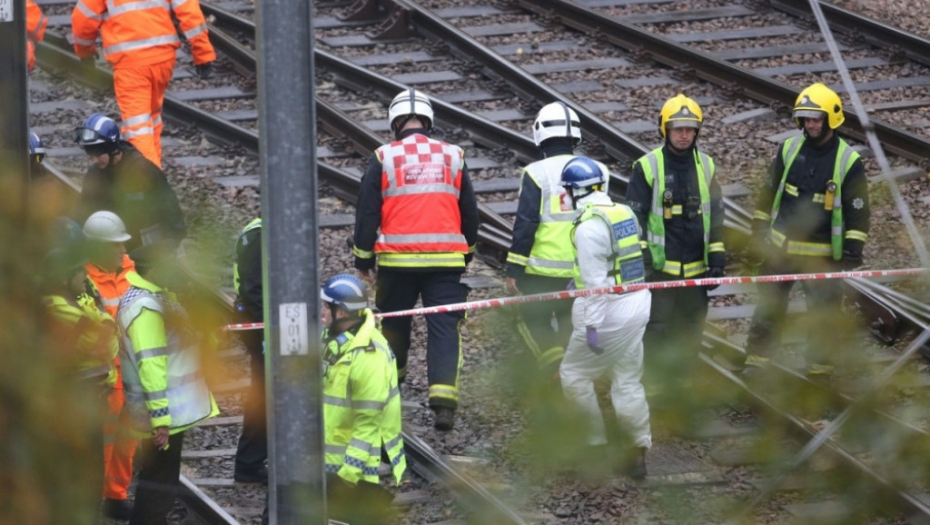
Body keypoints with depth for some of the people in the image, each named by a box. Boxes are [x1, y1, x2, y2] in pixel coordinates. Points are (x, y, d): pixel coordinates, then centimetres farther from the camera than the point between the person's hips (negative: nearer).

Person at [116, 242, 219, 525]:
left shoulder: (155, 295, 10)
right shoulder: (145, 306, -24)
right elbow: (150, 365, -27)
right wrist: (160, 419, -28)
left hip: (170, 410, 10)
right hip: (163, 415, -10)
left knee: (158, 485, 19)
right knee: (159, 488, -3)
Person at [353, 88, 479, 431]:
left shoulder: (383, 159, -1)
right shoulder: (452, 157, 7)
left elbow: (367, 213, -1)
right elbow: (470, 212, 14)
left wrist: (363, 260, 8)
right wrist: (467, 253, 28)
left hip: (397, 260, -1)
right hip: (446, 259, 1)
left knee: (394, 322, 19)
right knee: (444, 327, -3)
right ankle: (444, 399, -17)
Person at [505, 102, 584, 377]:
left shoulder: (536, 174, -11)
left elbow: (525, 223, -13)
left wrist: (514, 270, -7)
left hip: (543, 269, -4)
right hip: (584, 270, 4)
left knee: (533, 320, 9)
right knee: (572, 327, 16)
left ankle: (556, 366, -11)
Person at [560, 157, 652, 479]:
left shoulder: (589, 226, -18)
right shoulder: (625, 214, 7)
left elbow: (595, 281, -20)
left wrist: (592, 325, -16)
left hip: (608, 310, -8)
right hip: (636, 306, 8)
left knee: (574, 374, 9)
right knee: (628, 380, 13)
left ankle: (596, 442, 14)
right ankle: (639, 450, 12)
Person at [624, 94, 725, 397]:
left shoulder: (706, 166, 7)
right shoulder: (647, 167, -5)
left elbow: (716, 215, 12)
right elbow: (635, 216, -3)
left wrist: (717, 259, 7)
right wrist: (639, 258, -9)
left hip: (695, 266, 4)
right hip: (659, 265, -4)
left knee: (691, 327, 9)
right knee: (657, 327, -4)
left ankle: (680, 382, 20)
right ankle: (653, 386, 5)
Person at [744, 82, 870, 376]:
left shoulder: (849, 162, -8)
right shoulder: (789, 150, 1)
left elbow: (858, 210, -5)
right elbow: (769, 195, 9)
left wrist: (853, 249, -12)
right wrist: (759, 235, 8)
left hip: (821, 255, -3)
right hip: (780, 249, 3)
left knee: (824, 316, 4)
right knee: (768, 310, 8)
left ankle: (819, 370, 16)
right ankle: (754, 366, 16)